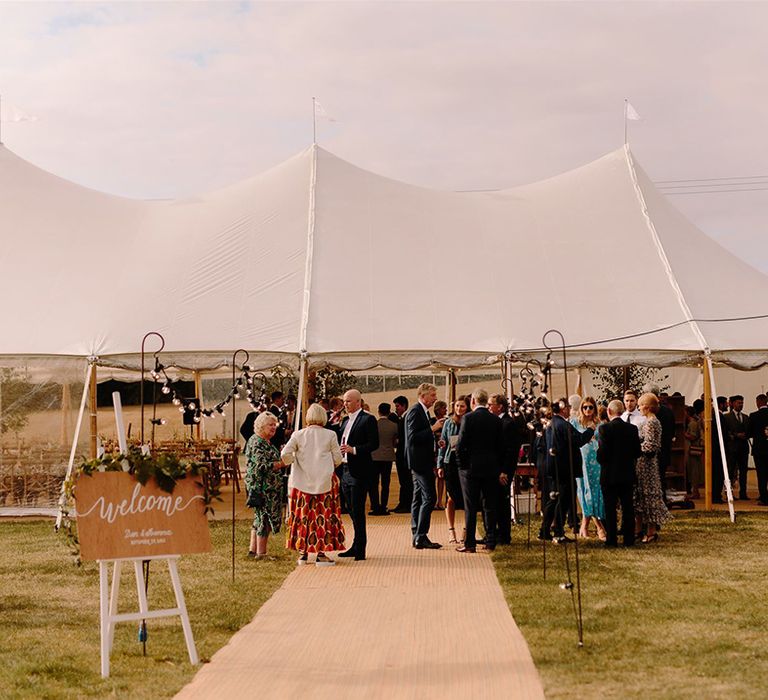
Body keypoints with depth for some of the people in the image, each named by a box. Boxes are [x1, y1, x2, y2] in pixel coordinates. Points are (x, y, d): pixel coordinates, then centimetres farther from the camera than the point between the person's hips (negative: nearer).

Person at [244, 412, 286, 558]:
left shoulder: (266, 441, 15)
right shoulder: (256, 442, -16)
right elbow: (262, 466, -24)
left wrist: (282, 460, 10)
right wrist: (282, 463, -22)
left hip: (269, 487, 10)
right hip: (262, 486, -10)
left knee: (260, 517, 15)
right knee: (264, 518, -4)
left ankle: (253, 549, 21)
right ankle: (261, 553, 1)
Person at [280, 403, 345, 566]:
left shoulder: (298, 434, 0)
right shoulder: (330, 435, -2)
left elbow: (285, 454, -8)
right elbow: (338, 459, 0)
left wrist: (295, 463, 9)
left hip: (302, 482, 2)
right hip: (324, 482, -2)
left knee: (303, 515, 9)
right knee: (323, 515, 3)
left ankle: (303, 553, 13)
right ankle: (321, 553, 1)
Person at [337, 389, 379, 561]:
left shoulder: (368, 419, -8)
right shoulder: (346, 421, 17)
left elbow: (374, 443, -15)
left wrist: (354, 449, -22)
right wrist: (340, 449, 3)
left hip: (359, 471, -8)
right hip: (346, 470, 8)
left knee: (358, 511, -7)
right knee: (352, 509, 13)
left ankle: (359, 549, -2)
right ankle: (356, 546, 22)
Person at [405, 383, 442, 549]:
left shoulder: (422, 411, 17)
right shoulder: (415, 411, -14)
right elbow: (413, 437, -22)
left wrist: (435, 442, 12)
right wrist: (432, 429, -22)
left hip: (421, 462, 11)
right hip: (419, 461, -11)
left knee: (419, 499, 12)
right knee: (429, 498, -12)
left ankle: (417, 537, 16)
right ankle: (421, 537, -11)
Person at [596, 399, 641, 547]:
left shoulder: (604, 428, -13)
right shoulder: (632, 428, 1)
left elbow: (602, 451, -17)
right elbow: (637, 452, 3)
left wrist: (601, 461, 4)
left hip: (609, 474, -4)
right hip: (627, 474, 4)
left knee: (610, 508, 2)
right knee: (628, 507, 9)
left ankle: (612, 539, 4)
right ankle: (628, 539, 12)